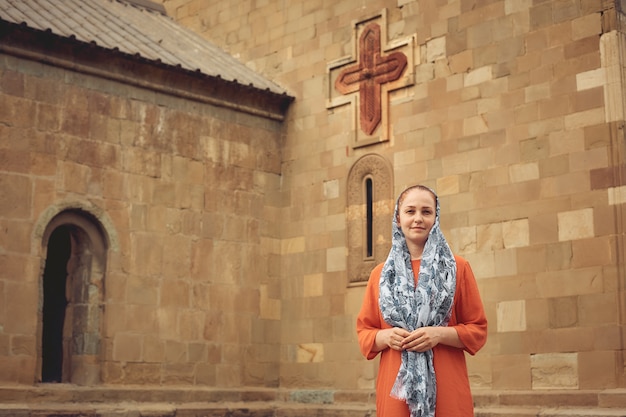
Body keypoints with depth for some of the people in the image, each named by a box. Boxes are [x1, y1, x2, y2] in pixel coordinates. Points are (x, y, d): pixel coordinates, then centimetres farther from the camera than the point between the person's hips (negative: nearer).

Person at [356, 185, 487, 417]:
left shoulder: (457, 268, 4)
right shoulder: (380, 274, 9)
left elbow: (478, 330, 4)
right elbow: (364, 332, 12)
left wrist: (440, 334, -13)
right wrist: (386, 337, -8)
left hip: (446, 388, -1)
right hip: (396, 386, 2)